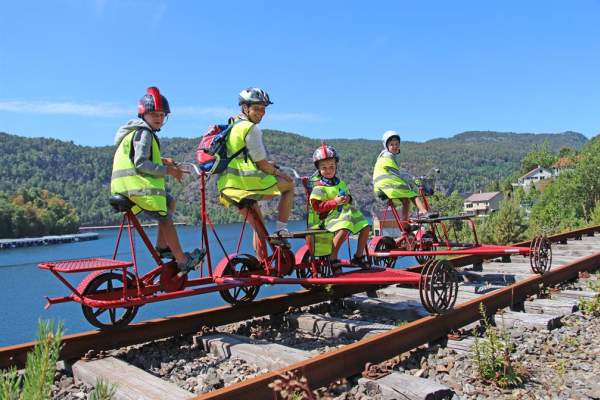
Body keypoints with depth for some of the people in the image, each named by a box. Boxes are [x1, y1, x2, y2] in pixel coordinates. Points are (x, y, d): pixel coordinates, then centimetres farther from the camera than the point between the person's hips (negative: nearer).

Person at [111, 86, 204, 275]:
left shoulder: (136, 130, 21)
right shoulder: (144, 133, -12)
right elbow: (141, 164, -21)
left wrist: (162, 160, 15)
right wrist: (168, 170, -17)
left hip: (128, 186, 10)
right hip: (137, 186, -10)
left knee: (169, 202, 23)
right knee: (165, 219, -4)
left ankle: (162, 247, 22)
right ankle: (183, 262, 2)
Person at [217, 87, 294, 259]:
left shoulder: (231, 125, 19)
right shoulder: (251, 128, -10)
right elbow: (262, 164, -10)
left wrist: (268, 165, 22)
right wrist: (278, 172, 7)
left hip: (227, 187, 9)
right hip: (247, 182, -9)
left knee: (259, 226, 22)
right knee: (289, 185, 12)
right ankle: (281, 230, 5)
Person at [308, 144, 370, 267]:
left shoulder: (341, 183, 15)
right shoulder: (319, 187, -8)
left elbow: (347, 195, 27)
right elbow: (317, 207, -15)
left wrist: (348, 199, 1)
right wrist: (335, 202, -22)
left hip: (344, 213, 8)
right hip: (329, 217, -8)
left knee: (365, 227, -1)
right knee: (343, 230, -36)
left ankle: (358, 257, 11)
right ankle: (332, 259, -21)